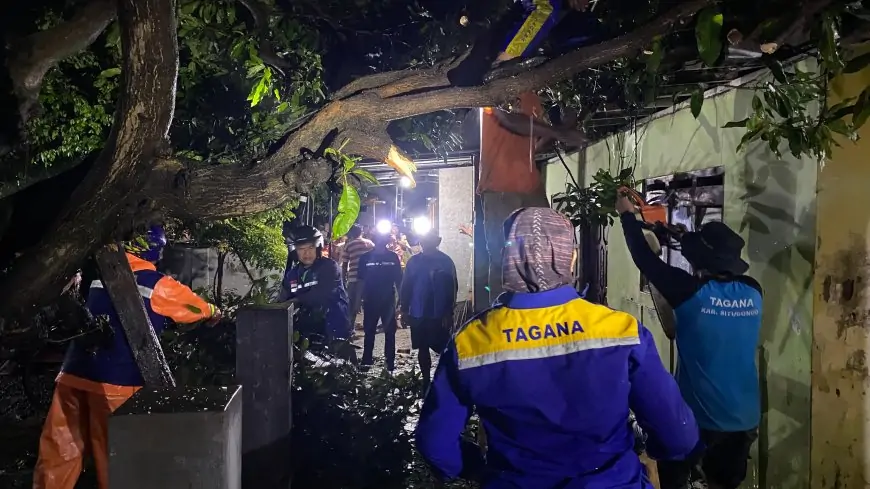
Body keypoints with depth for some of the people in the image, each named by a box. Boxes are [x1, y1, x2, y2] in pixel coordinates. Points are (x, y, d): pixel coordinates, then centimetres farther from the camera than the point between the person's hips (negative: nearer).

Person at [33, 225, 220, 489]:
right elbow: (191, 304, 13)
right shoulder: (157, 285, -2)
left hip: (74, 373, 4)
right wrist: (214, 312, 34)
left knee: (59, 450, 9)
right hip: (116, 380, -4)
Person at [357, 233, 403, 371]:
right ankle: (366, 361, 17)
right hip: (370, 300, 0)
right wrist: (362, 298, -2)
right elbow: (361, 279, 4)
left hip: (389, 300, 0)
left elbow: (398, 280, 5)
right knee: (369, 331, 7)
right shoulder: (366, 257, 1)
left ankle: (390, 362, 12)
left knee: (390, 332, 5)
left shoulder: (393, 257, 3)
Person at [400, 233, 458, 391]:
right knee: (422, 348, 12)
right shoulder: (414, 261, 5)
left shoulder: (445, 261, -3)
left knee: (443, 348, -3)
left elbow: (452, 287, -4)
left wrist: (448, 312, -9)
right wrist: (404, 310, 1)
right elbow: (406, 286, 6)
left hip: (439, 314, -3)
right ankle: (426, 380, 24)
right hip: (418, 314, 3)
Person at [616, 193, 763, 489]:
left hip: (698, 416, -5)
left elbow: (645, 259, -9)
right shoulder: (753, 292, -5)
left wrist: (628, 214, 5)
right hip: (745, 418, 5)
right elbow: (725, 267, 16)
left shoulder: (691, 292, -19)